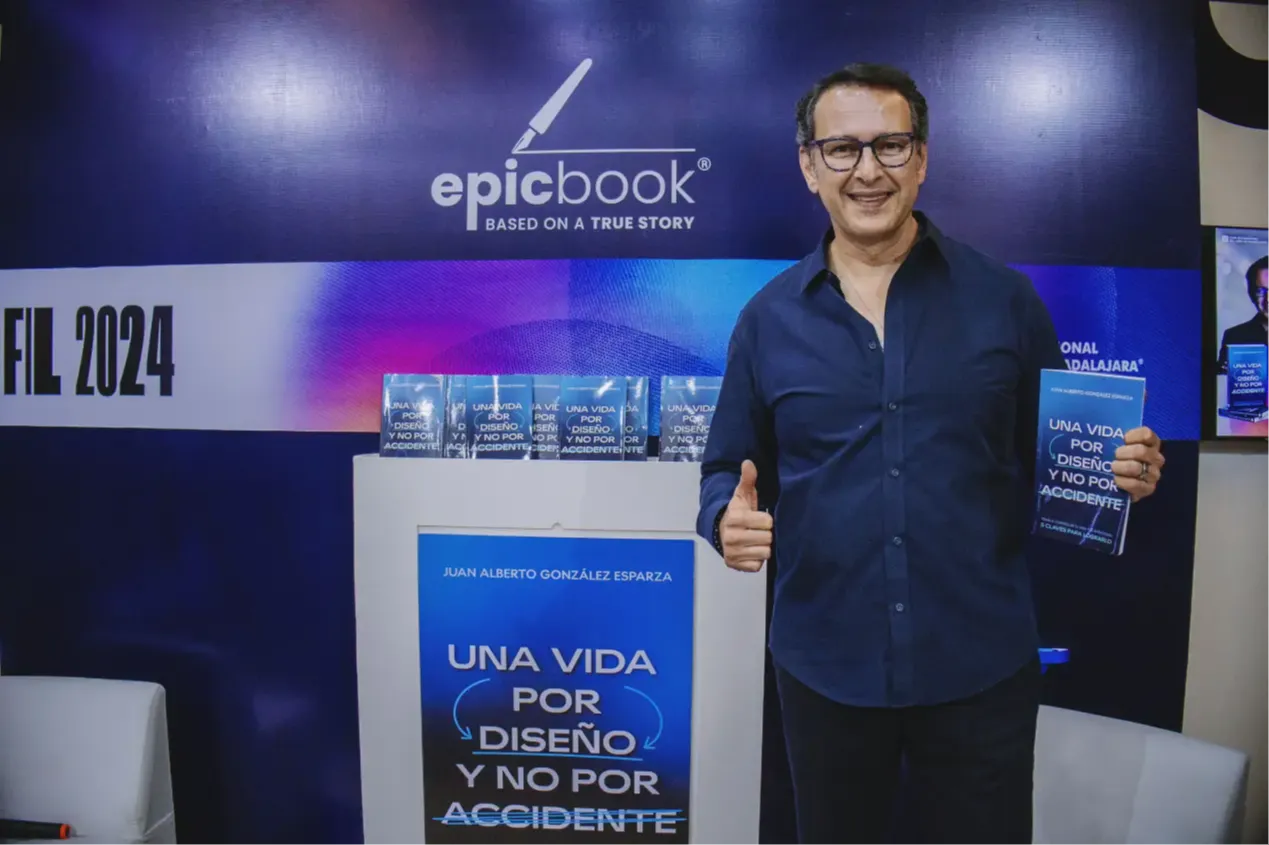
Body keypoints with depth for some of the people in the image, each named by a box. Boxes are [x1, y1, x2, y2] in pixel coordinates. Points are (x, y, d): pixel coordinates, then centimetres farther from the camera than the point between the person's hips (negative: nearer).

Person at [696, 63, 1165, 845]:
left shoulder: (1006, 299, -2)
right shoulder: (768, 317, 0)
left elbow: (1054, 454, 6)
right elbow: (730, 470, 6)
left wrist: (1120, 469, -14)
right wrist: (727, 519, -15)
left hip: (983, 663, 0)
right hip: (825, 665, 1)